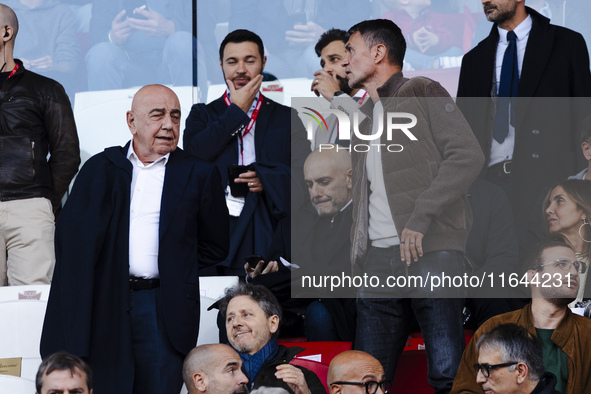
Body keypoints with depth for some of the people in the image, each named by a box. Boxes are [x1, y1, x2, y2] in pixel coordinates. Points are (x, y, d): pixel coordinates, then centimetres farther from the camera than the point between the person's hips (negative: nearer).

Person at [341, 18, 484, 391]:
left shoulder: (422, 94, 5)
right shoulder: (363, 119, 27)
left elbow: (467, 155, -8)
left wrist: (420, 217, -15)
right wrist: (358, 251, 10)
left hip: (430, 250, -7)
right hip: (378, 261, 7)